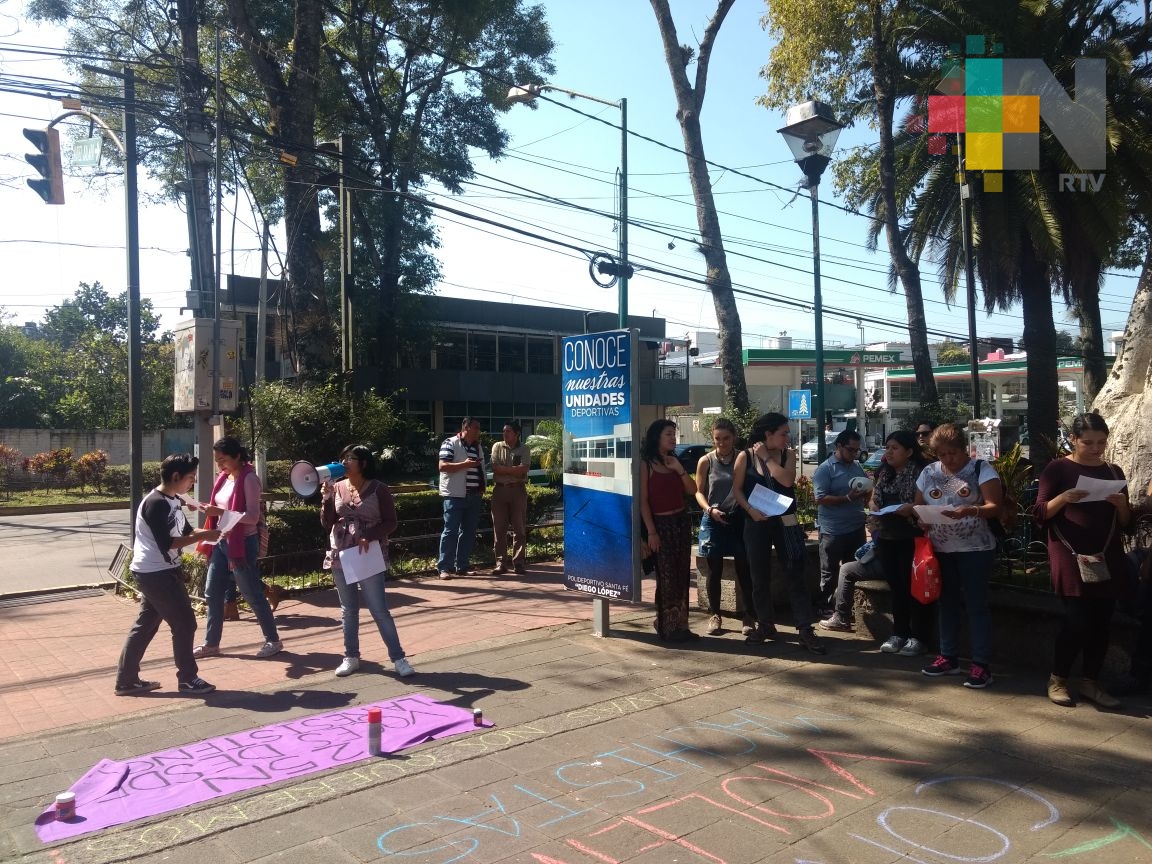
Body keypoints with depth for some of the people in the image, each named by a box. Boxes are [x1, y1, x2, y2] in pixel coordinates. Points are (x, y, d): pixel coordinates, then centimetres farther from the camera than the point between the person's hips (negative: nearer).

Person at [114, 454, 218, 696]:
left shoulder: (172, 501, 10)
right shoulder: (156, 503, -21)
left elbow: (185, 530, 17)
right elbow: (166, 544, -24)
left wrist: (206, 533, -1)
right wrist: (202, 537, -20)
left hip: (158, 572, 10)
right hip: (156, 573, -10)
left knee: (145, 625, 15)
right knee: (184, 623, -2)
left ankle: (126, 680, 23)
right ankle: (187, 679, 9)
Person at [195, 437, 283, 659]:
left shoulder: (248, 479, -14)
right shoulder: (223, 478, 10)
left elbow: (252, 516, -19)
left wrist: (220, 512, -26)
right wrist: (211, 510, -3)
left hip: (242, 543, -8)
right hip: (221, 542, 8)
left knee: (253, 595, 0)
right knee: (212, 594, 10)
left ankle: (273, 640, 13)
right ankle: (211, 644, 21)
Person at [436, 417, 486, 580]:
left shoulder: (478, 447, 17)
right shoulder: (450, 443, -5)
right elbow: (442, 466, -14)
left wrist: (482, 489, 16)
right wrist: (465, 464, -21)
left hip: (474, 496, 7)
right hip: (455, 495, -7)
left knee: (469, 532, 9)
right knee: (450, 531, -6)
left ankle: (462, 566, 16)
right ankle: (444, 567, -2)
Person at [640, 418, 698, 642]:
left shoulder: (673, 462, 13)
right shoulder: (645, 464, -8)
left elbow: (692, 490, 7)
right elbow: (643, 500, -11)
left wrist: (679, 469, -7)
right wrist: (651, 532, -16)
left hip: (681, 521, 7)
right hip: (661, 523, -7)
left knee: (681, 577, 8)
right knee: (666, 578, -4)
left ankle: (680, 626, 17)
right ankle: (667, 628, 6)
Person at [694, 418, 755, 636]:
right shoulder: (706, 461, 1)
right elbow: (699, 491, 4)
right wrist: (710, 509, -13)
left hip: (739, 519, 0)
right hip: (713, 521, 0)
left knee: (744, 570, 2)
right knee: (715, 571, 8)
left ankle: (749, 617, 12)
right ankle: (714, 615, 19)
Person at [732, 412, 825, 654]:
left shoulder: (789, 455, 2)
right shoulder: (745, 457, -2)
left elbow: (787, 480, -15)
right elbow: (736, 489, -1)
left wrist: (766, 457, -12)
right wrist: (750, 510, -15)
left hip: (784, 522, 0)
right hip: (756, 523, 0)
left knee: (795, 575, -3)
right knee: (759, 577, 9)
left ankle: (805, 631, -1)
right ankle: (765, 626, 24)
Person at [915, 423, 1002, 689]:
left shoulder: (981, 469, -7)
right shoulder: (928, 473, 7)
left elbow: (994, 507, -14)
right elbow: (918, 507, 13)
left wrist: (969, 511, -33)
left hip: (975, 549, -5)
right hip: (940, 550, 5)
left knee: (976, 605, -1)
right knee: (947, 603, 13)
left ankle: (981, 665, 6)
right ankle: (948, 657, 24)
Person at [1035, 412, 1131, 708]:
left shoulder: (1113, 472, 12)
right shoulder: (1057, 469, -1)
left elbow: (1126, 523, 11)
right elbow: (1041, 514, -6)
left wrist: (1121, 504, -10)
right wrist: (1063, 498, -23)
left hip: (1108, 558, 5)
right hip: (1070, 556, -4)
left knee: (1101, 622, 4)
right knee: (1078, 620, -9)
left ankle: (1090, 682, 17)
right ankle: (1057, 679, 8)